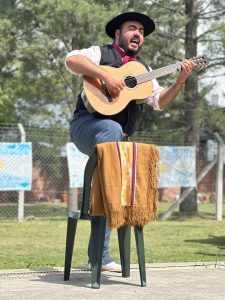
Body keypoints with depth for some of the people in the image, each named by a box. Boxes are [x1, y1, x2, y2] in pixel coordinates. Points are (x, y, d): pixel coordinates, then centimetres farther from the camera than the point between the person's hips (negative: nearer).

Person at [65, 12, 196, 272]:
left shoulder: (142, 68, 21)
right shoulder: (101, 54, 4)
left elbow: (159, 102, 16)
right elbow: (72, 60, -16)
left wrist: (179, 82, 0)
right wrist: (106, 75, -25)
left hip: (120, 137, 6)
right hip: (87, 125, -5)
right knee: (112, 129, -37)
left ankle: (99, 255, -4)